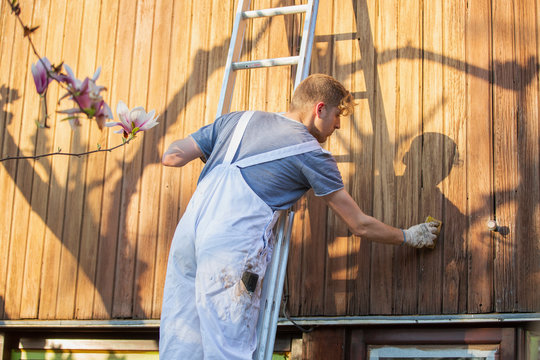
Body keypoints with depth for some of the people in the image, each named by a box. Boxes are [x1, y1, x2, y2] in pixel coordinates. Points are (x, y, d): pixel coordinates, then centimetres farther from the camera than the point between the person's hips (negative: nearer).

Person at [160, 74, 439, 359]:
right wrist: (408, 237, 32)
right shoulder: (311, 153, 9)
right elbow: (360, 225, 15)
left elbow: (171, 157, 19)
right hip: (231, 242, -6)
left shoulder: (240, 119, 21)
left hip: (186, 230, 6)